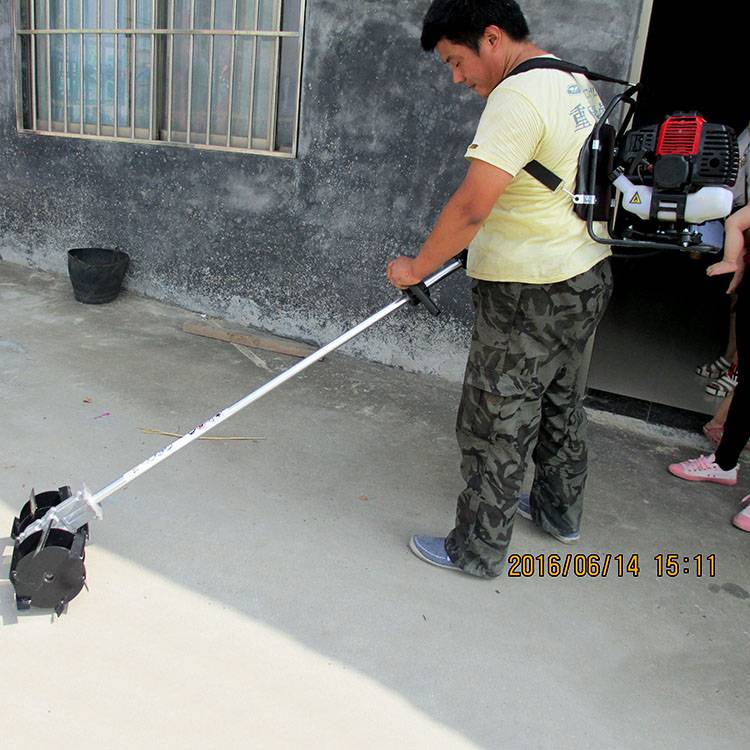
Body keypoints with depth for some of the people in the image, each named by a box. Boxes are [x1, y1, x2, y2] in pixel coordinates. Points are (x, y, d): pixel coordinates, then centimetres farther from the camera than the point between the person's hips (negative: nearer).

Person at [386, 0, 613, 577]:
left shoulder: (518, 95, -21)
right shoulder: (578, 82, 9)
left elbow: (471, 208, -27)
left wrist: (417, 267, -14)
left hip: (531, 297, -10)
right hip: (588, 276, 10)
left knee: (495, 429, 3)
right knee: (562, 406, 24)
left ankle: (478, 551, 18)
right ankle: (561, 511, 44)